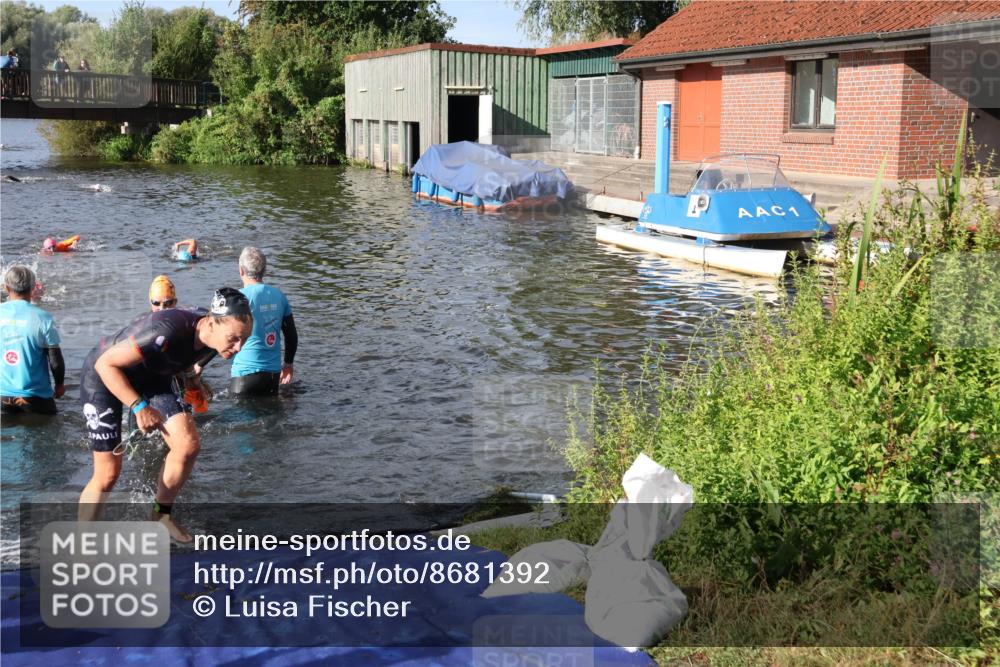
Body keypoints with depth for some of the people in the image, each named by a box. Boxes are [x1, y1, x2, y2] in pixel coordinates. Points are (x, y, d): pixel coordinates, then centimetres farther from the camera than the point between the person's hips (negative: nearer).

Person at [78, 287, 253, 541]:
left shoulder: (213, 335, -17)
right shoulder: (165, 332, -40)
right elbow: (105, 364, -30)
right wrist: (139, 407, -29)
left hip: (150, 377, 6)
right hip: (103, 376, -6)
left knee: (188, 446, -11)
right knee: (108, 474, -6)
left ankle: (161, 515, 10)